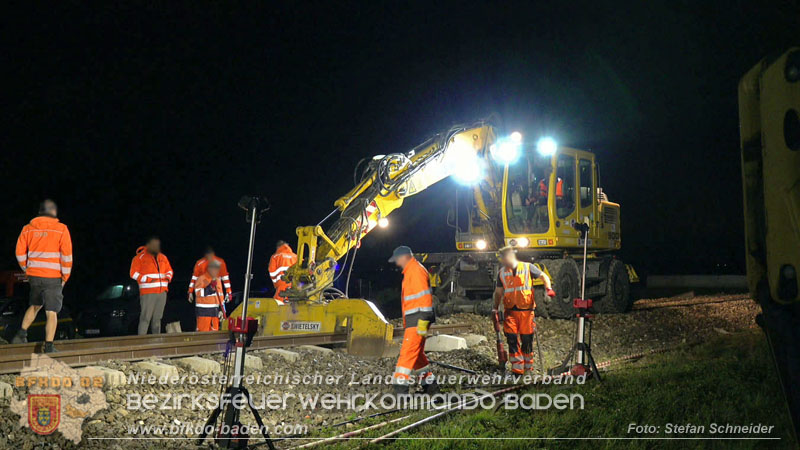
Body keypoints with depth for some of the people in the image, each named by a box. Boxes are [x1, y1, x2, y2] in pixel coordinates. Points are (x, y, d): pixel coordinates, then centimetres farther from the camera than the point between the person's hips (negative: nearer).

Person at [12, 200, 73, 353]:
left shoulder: (28, 228, 6)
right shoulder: (61, 229, -6)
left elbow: (20, 253, 7)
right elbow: (67, 255, -9)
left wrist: (27, 270, 19)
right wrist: (65, 276, 0)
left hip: (34, 275, 4)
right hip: (53, 277, -4)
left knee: (35, 305, 26)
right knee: (51, 312, 0)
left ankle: (21, 334, 23)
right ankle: (49, 346, 0)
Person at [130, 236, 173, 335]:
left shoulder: (163, 257, 18)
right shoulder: (140, 257, 0)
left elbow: (169, 270, 26)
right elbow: (133, 273, -5)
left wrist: (168, 277, 4)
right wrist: (148, 279, -14)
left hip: (162, 292, 6)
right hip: (148, 293, -6)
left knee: (157, 318, 9)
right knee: (145, 318, -10)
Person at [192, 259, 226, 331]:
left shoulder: (218, 280, 15)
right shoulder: (202, 278, -6)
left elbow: (221, 296, 18)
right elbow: (198, 293, -18)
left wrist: (221, 309, 11)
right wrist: (210, 288, -23)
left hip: (215, 311, 7)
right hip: (204, 310, -6)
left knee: (214, 331, 7)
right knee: (203, 331, -9)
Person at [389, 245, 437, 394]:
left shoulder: (416, 270, -12)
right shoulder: (410, 271, 20)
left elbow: (424, 297, -20)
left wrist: (423, 321, -24)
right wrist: (407, 323, 23)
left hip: (417, 320, -10)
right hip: (412, 321, 10)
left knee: (407, 352, -13)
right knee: (416, 353, 17)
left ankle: (400, 387, -16)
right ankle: (429, 384, 25)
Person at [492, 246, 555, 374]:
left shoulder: (528, 267, 0)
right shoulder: (502, 273, 8)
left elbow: (543, 276, 5)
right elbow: (498, 292, 16)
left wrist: (548, 289, -12)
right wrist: (495, 308, 11)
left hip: (526, 310, -2)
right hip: (510, 311, 2)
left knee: (527, 339, 5)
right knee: (512, 338, -6)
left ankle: (528, 366, 23)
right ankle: (517, 368, 1)